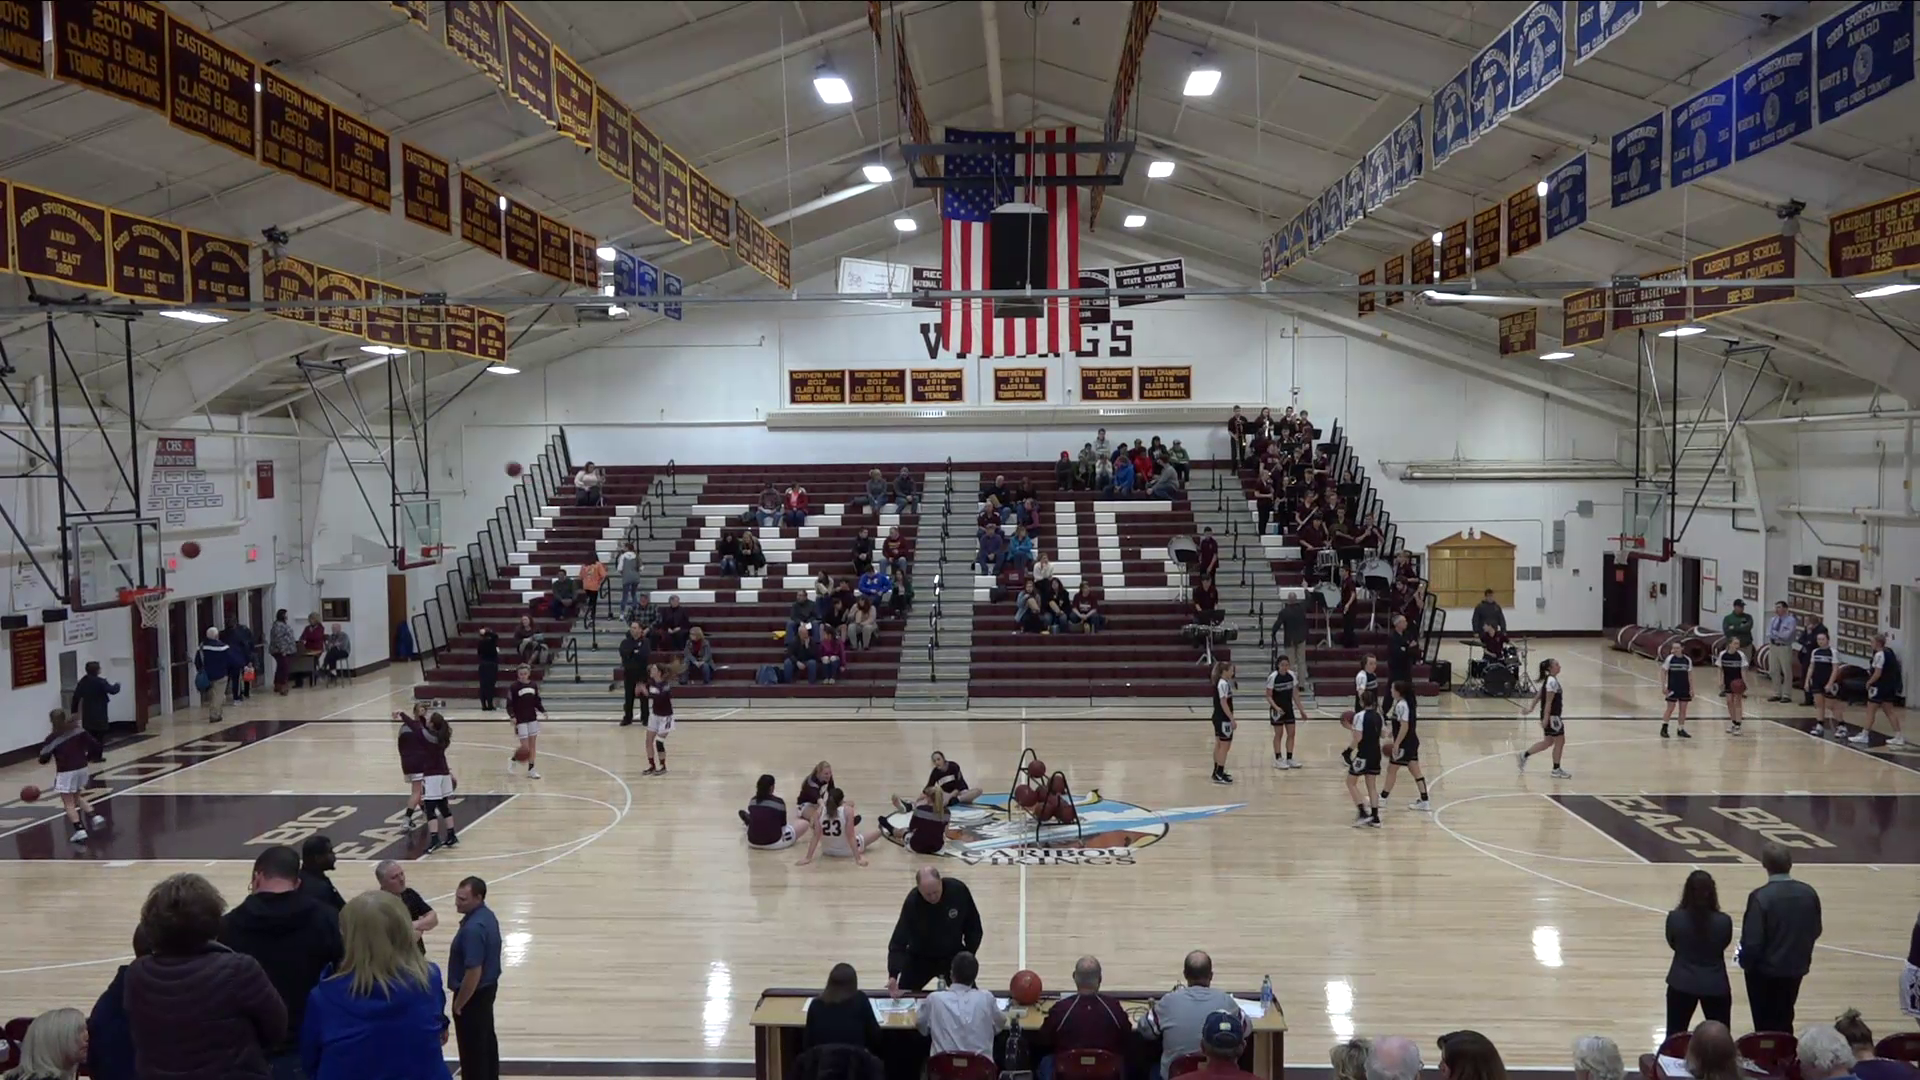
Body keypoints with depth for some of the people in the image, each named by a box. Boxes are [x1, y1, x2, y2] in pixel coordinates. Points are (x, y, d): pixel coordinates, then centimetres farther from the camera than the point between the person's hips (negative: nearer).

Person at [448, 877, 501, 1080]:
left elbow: (473, 973, -28)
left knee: (472, 1049, 3)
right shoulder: (487, 915, 2)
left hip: (474, 994, -10)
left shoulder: (473, 928, -29)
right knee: (487, 1039, 22)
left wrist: (458, 1003, -17)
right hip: (488, 987, 10)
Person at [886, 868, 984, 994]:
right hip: (920, 958, -1)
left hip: (954, 955, 1)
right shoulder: (912, 902, -29)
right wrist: (893, 975, -42)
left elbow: (974, 927, -8)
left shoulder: (959, 890, -24)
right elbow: (898, 941, -30)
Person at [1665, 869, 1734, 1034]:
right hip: (1716, 985, 0)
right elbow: (1724, 944, 5)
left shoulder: (1675, 918, -16)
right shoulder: (1724, 921, -15)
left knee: (1674, 1039, 12)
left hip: (1682, 983, 0)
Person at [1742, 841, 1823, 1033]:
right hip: (1796, 968, 5)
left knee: (1765, 1026, 10)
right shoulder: (1809, 893, -6)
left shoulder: (1760, 897, -24)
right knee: (1785, 1022, 20)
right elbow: (1815, 931, 6)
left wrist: (1745, 961, -3)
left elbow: (1752, 940, -22)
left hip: (1765, 970, -5)